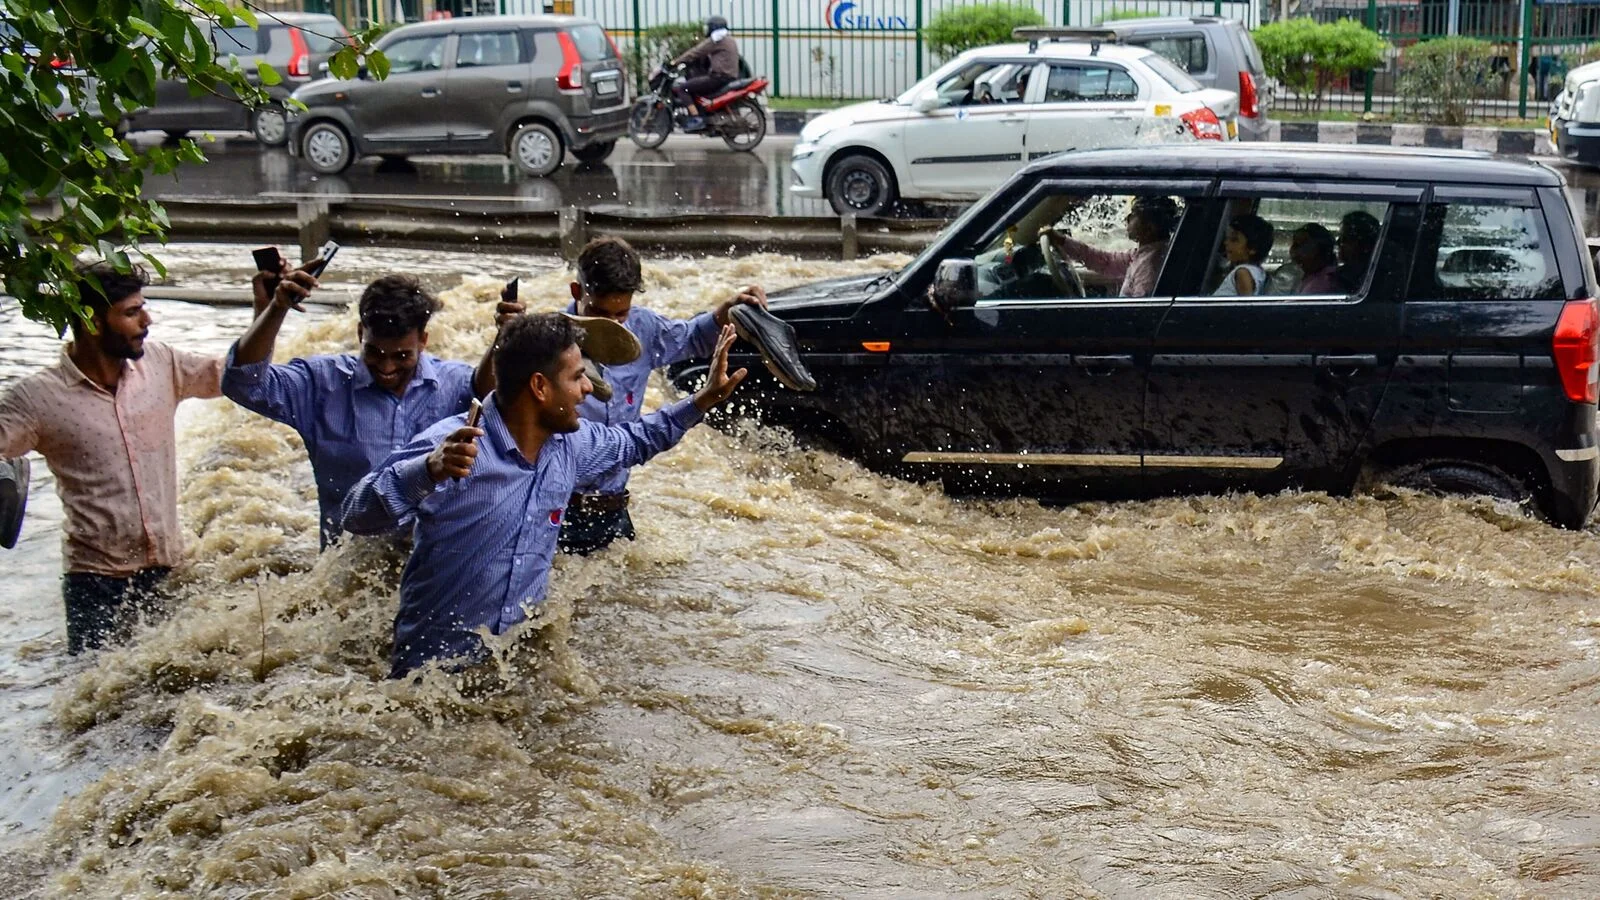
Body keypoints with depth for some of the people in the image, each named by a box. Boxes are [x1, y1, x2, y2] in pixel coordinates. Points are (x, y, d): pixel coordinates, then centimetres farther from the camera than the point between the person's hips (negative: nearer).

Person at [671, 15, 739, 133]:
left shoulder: (716, 40, -8)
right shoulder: (730, 40, 22)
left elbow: (696, 52, -9)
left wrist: (676, 61, -3)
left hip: (719, 77, -10)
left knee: (681, 88, -13)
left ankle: (696, 118, -23)